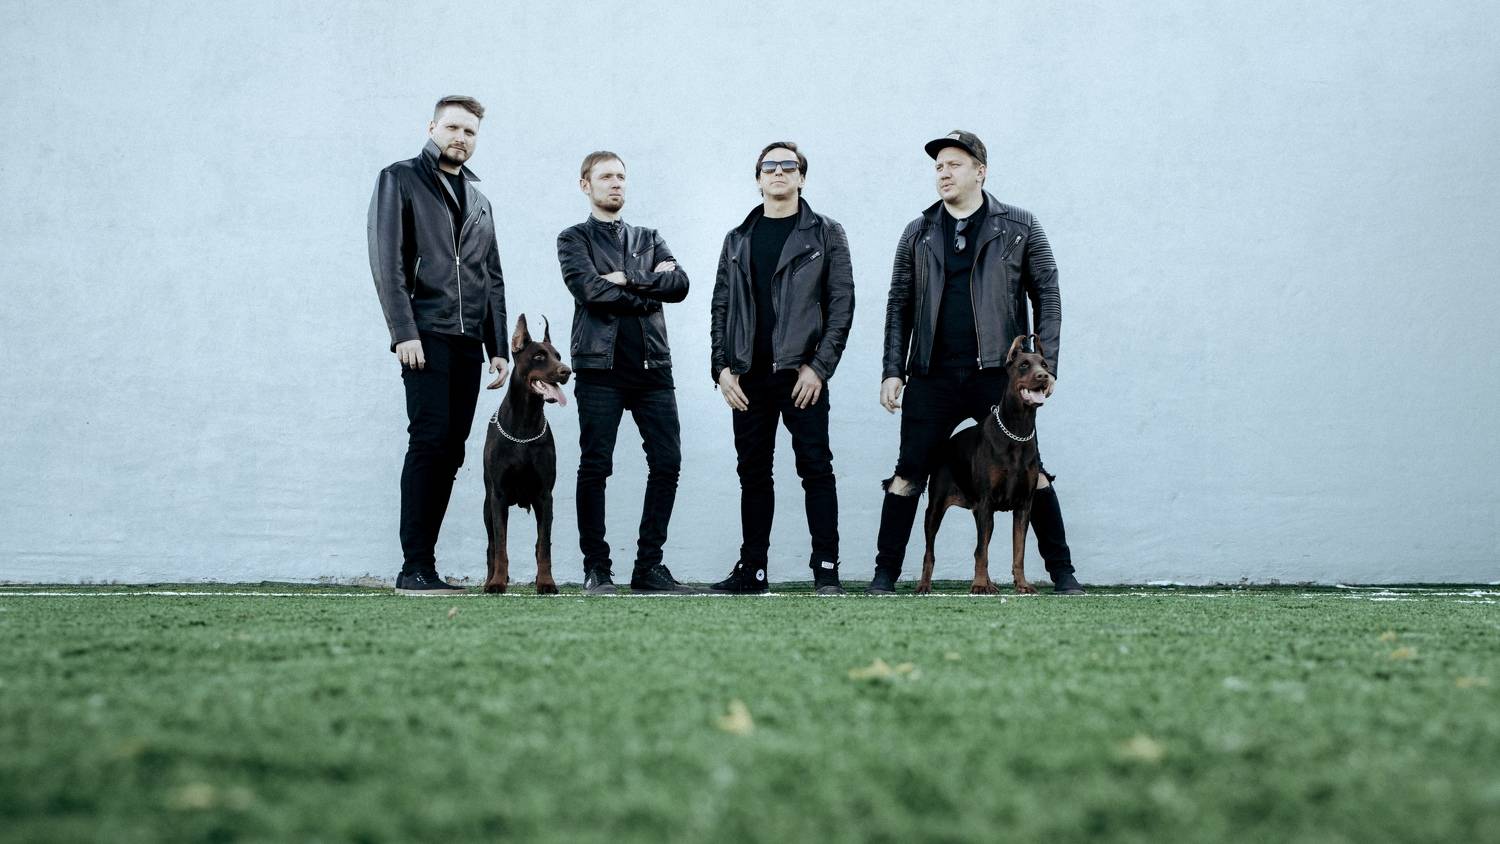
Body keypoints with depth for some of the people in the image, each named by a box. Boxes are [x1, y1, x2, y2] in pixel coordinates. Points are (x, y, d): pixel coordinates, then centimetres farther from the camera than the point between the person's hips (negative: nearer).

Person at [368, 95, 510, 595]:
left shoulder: (479, 201, 23)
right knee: (430, 442, -14)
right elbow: (386, 261, -6)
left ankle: (424, 563, 5)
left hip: (469, 342, 6)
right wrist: (404, 332, -16)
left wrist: (499, 347, 13)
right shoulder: (400, 180, 4)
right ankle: (414, 568, -14)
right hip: (426, 334, -6)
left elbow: (492, 279, 22)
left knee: (450, 452, 2)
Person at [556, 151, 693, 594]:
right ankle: (597, 568, 3)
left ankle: (649, 566, 7)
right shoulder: (574, 239, 8)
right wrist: (651, 291, -4)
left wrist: (628, 281, -7)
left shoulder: (648, 238, 20)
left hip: (653, 366, 4)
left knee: (667, 464, -1)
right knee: (595, 467, -4)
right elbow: (589, 290, -10)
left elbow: (680, 284, 3)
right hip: (601, 367, -4)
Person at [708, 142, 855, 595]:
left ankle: (826, 570, -1)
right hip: (749, 377, 4)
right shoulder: (737, 240, 15)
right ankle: (752, 569, 13)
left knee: (816, 469, -4)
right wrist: (722, 367, 2)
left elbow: (841, 304, -2)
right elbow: (721, 307, 14)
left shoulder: (825, 234, 4)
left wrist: (818, 367, -10)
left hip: (802, 374, -4)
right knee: (753, 473, 7)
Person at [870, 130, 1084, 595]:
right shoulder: (918, 234, 10)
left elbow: (1047, 297, 4)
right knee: (908, 474, 1)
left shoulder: (1019, 228, 4)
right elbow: (899, 306, 11)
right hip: (932, 377, 2)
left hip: (998, 372, -2)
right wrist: (893, 371, 3)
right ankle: (885, 574, 8)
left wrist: (1045, 366, -4)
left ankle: (1062, 573, 10)